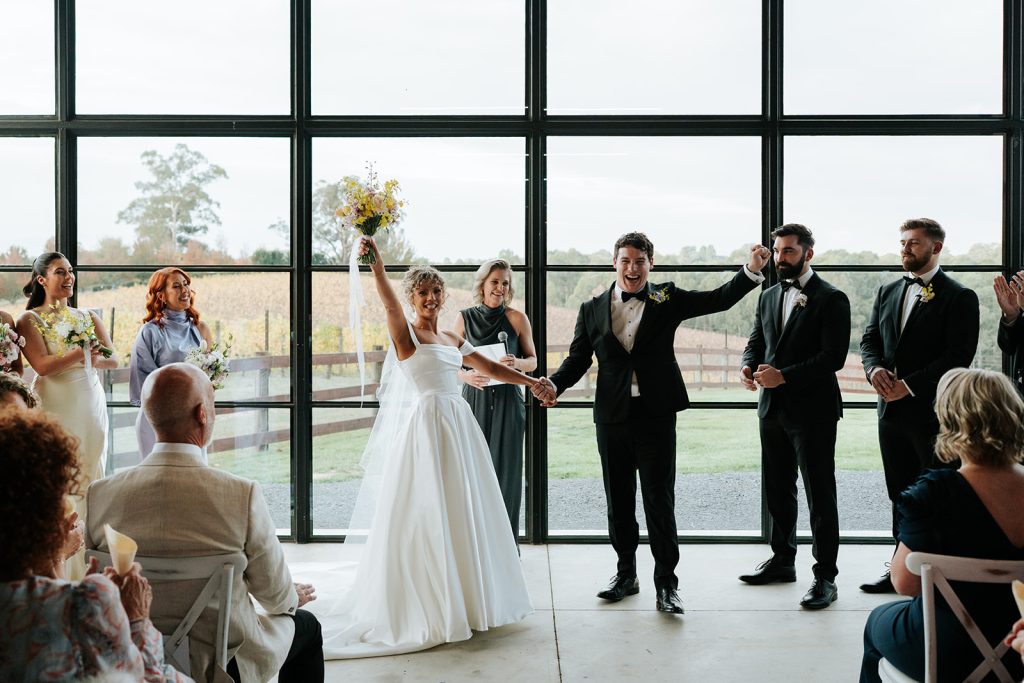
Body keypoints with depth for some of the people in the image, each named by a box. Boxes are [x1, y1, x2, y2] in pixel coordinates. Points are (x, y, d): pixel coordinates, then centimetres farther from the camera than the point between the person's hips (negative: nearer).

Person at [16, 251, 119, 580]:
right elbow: (42, 365, -11)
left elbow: (113, 357, 4)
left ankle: (90, 567, 11)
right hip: (56, 407, -4)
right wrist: (81, 351, -22)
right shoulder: (29, 319, 2)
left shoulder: (88, 317, 14)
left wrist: (92, 358, -15)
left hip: (91, 404, 4)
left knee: (91, 480, 4)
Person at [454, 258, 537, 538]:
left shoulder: (517, 318, 1)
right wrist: (466, 376, -13)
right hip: (474, 400, 1)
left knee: (506, 471, 0)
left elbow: (533, 361, 7)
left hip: (508, 402, -1)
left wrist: (517, 363, -15)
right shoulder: (465, 318, 4)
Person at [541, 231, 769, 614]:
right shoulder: (592, 310, 7)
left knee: (660, 501, 0)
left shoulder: (666, 299, 4)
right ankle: (626, 574, 28)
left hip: (656, 417, -2)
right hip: (612, 419, 2)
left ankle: (666, 583, 10)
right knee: (618, 502, 13)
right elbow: (578, 358, 6)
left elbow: (719, 299, -2)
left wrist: (752, 270, -16)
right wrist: (554, 384, -13)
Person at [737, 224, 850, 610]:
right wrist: (749, 366, -7)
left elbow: (833, 357, -16)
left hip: (812, 410, -7)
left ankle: (825, 577, 6)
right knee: (777, 490, 16)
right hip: (773, 408, 7)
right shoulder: (769, 296, 13)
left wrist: (783, 375, -22)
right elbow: (756, 341, 16)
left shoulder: (831, 299, -8)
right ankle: (782, 560, 30)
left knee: (820, 495, -2)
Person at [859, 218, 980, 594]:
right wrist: (875, 368, -8)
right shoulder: (887, 292, 15)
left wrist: (910, 385, -18)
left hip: (932, 410, -6)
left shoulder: (959, 297, -6)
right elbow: (869, 338, 14)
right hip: (891, 408, 6)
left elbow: (959, 355, -13)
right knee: (900, 495, 13)